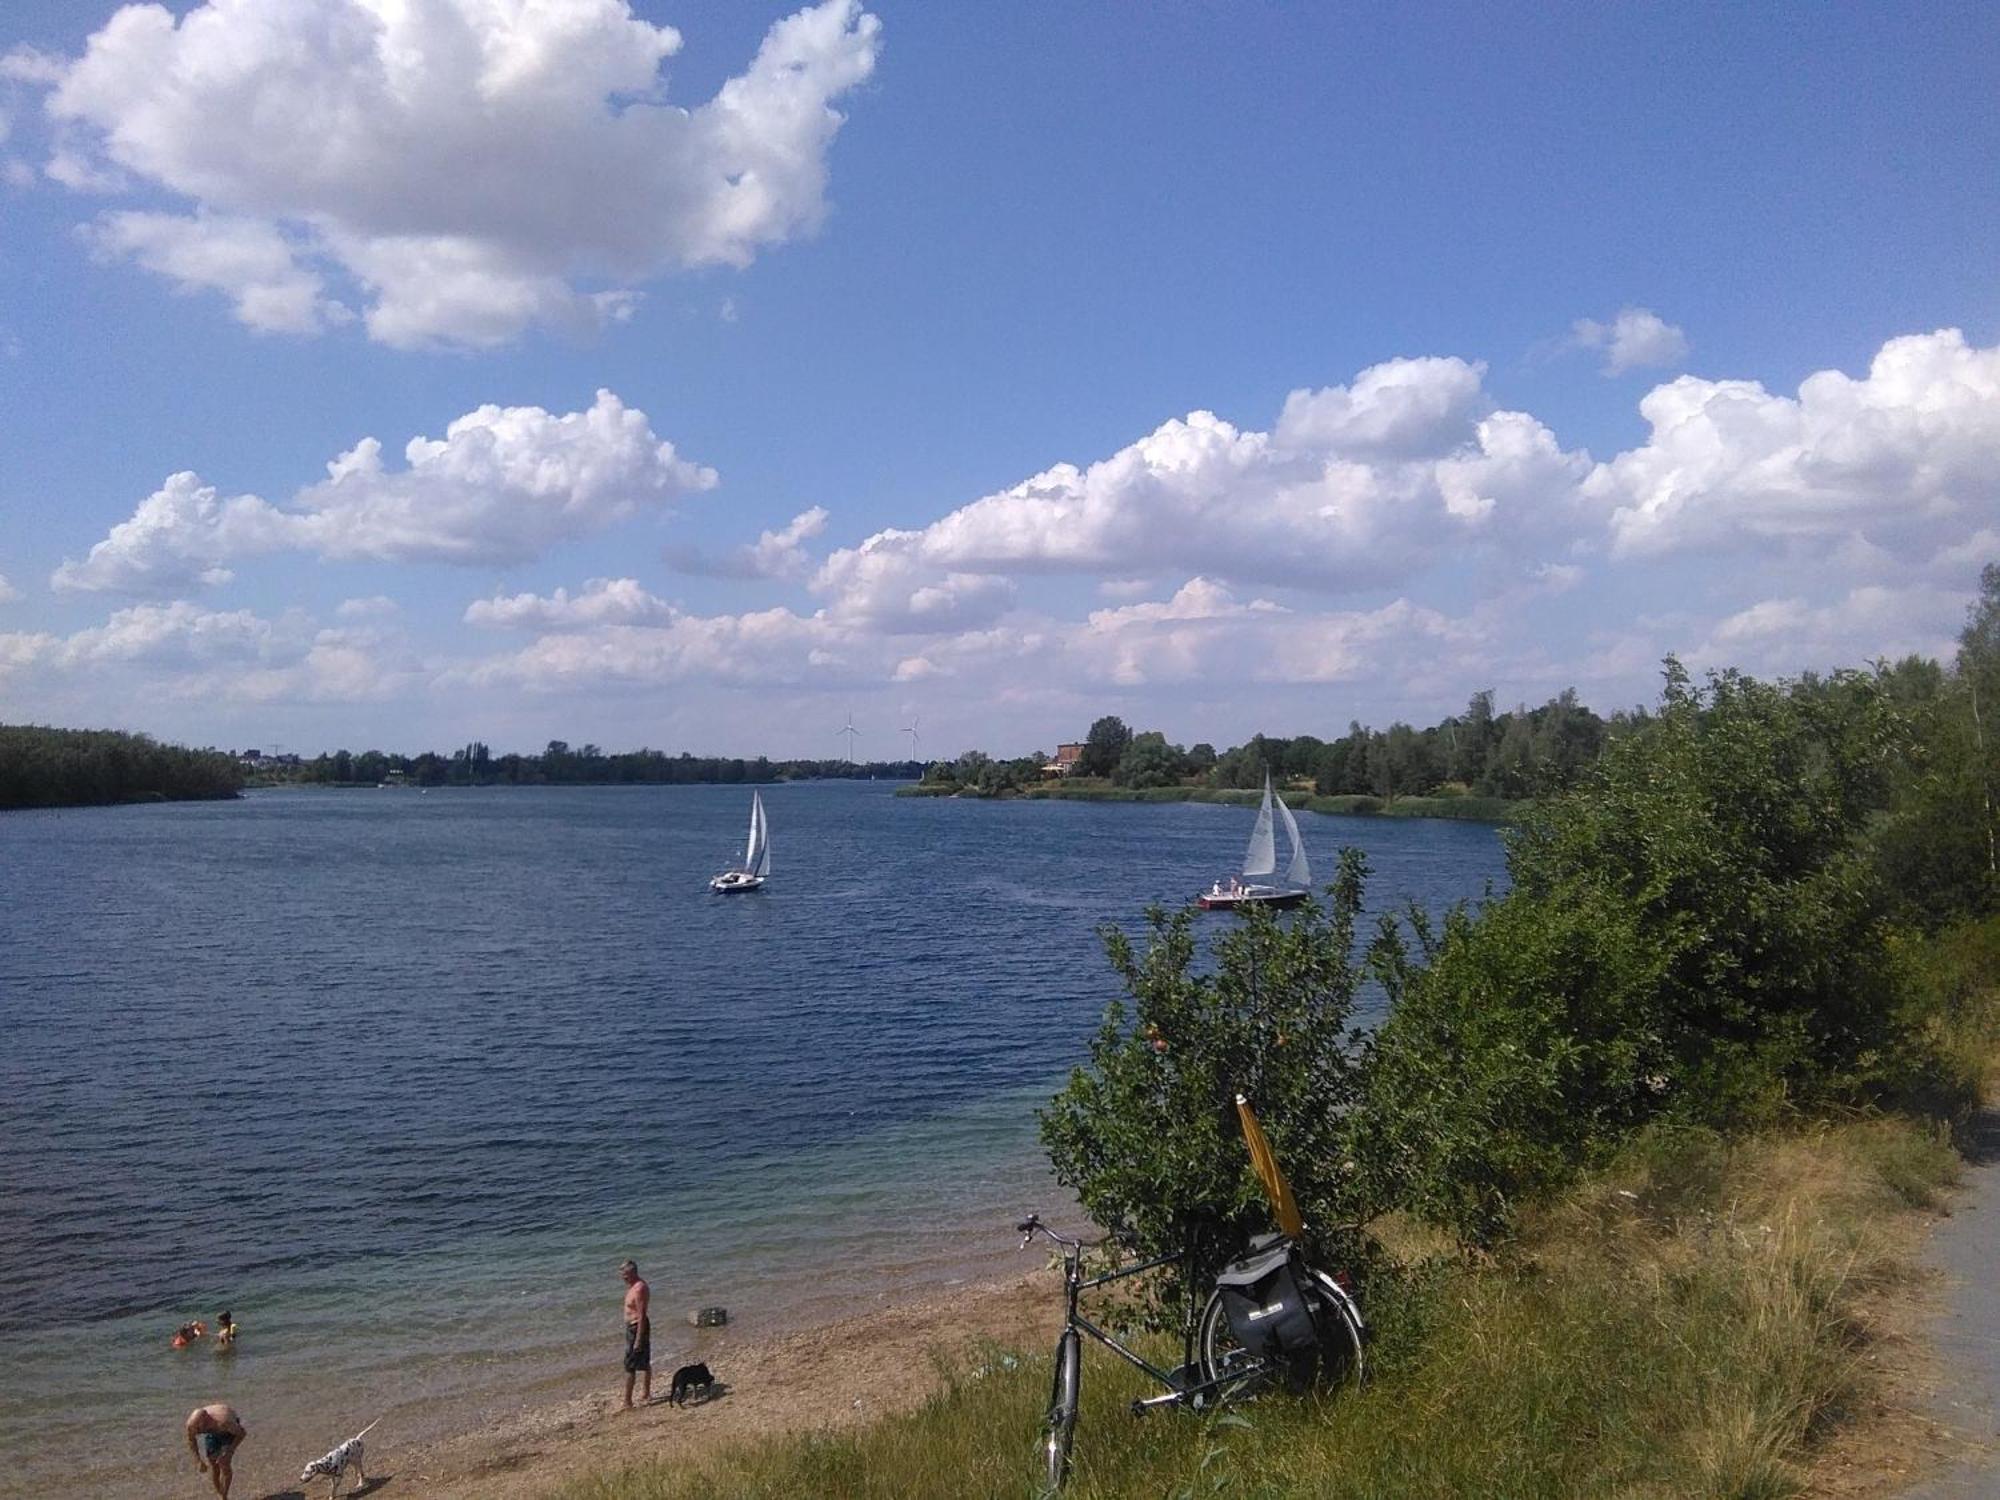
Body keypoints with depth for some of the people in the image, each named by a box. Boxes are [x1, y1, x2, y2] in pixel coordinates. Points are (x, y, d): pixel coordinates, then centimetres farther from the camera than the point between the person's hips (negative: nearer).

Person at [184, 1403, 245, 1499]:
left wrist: (229, 1452, -28)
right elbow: (191, 1440, -7)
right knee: (212, 1465, -1)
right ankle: (219, 1495, 16)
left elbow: (242, 1433, -25)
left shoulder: (223, 1422, -44)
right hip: (212, 1432, 4)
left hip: (230, 1429, -4)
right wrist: (198, 1460, -10)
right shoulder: (192, 1423, -31)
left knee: (223, 1464, -14)